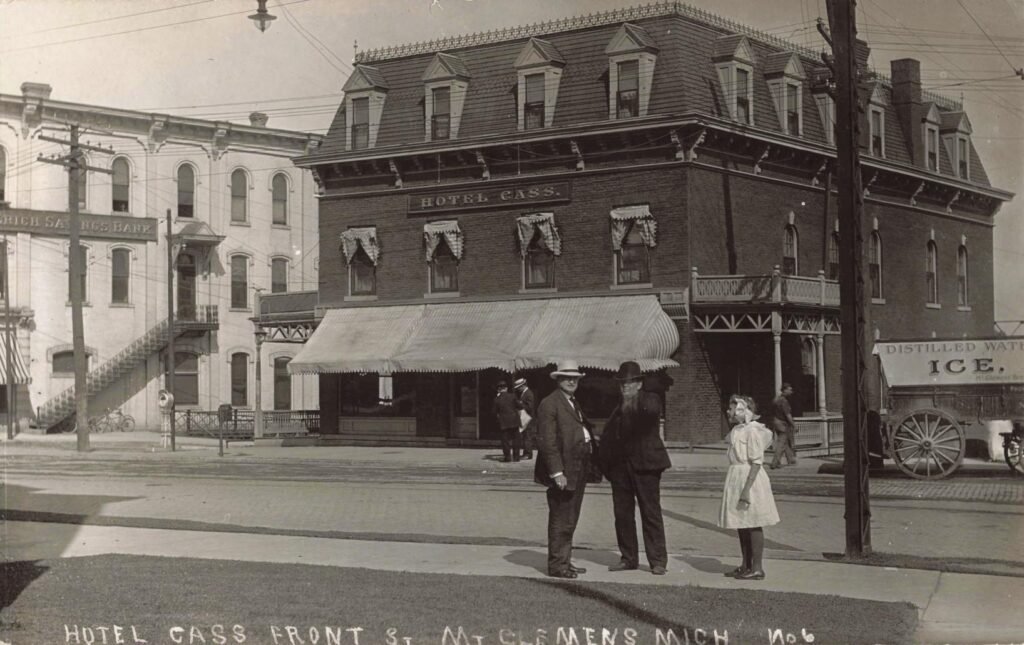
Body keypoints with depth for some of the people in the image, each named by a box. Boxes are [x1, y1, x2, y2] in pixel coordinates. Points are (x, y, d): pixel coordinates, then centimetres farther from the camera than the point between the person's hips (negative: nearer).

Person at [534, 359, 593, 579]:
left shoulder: (574, 403, 18)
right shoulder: (549, 404, -12)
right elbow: (547, 441, -18)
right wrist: (557, 472, -22)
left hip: (577, 472, 9)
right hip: (563, 471, -9)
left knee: (570, 520, 16)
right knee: (561, 521, -4)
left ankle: (565, 561, 26)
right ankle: (556, 565, 3)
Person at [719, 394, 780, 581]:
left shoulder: (752, 430, -15)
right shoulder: (738, 430, 13)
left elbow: (757, 462, -19)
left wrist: (747, 489, -24)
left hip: (749, 479, -10)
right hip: (736, 478, 10)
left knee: (753, 524, -4)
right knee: (741, 525, 14)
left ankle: (757, 568, 1)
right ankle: (746, 565, 22)